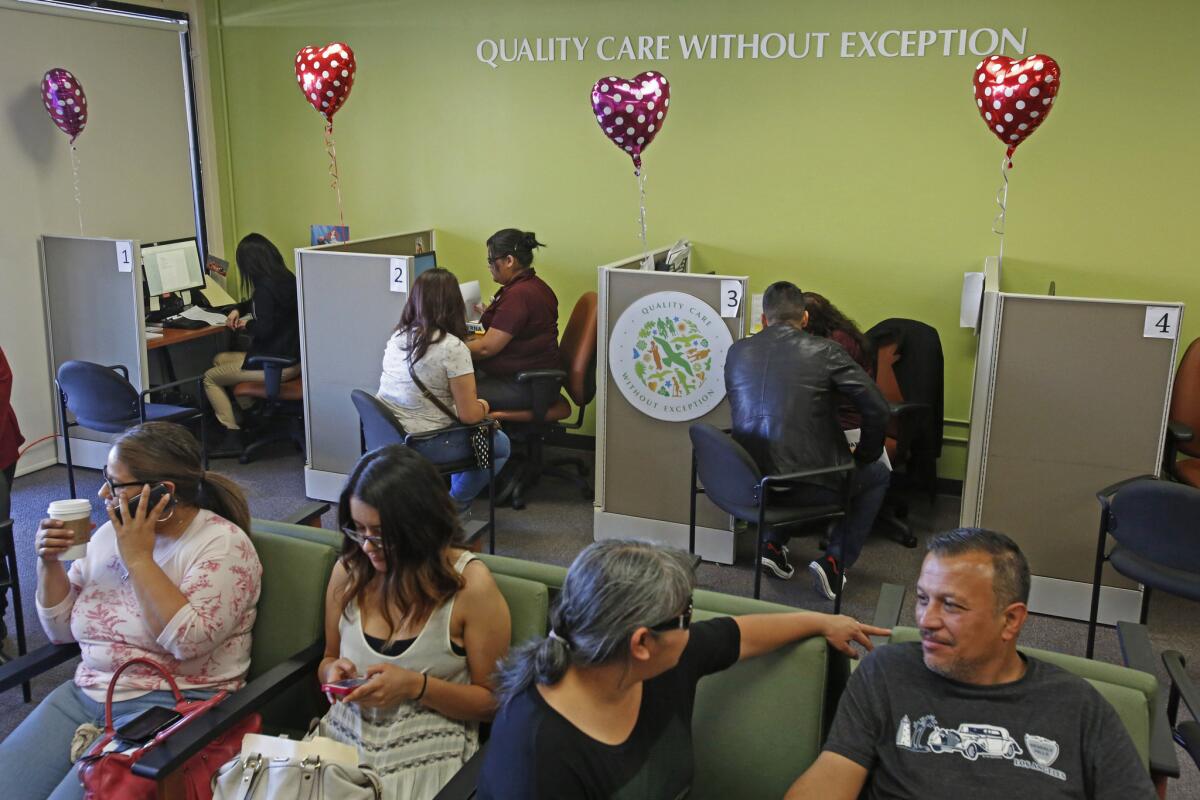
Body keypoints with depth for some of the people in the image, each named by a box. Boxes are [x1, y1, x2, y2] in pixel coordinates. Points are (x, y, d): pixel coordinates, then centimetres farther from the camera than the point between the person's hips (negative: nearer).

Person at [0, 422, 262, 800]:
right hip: (84, 694, 7)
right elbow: (61, 630, 16)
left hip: (173, 705, -7)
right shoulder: (111, 532, 8)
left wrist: (138, 558, -21)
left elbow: (189, 642, -25)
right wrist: (49, 563, -2)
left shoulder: (223, 544, -11)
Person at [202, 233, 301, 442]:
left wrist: (247, 325, -6)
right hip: (292, 357, 9)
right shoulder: (287, 279, 8)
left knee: (210, 378, 8)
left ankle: (234, 434, 6)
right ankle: (242, 416, 22)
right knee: (219, 359, 24)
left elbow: (264, 329, -26)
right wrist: (238, 309, 14)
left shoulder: (265, 287, -21)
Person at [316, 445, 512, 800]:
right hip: (342, 741, 4)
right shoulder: (349, 571, 2)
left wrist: (415, 687, -17)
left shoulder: (469, 584, -12)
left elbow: (493, 700, -5)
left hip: (426, 759, -4)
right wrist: (334, 673, -4)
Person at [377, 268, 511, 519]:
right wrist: (484, 405, 7)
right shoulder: (453, 348, -18)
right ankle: (455, 506, 17)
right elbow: (469, 414, -16)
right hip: (421, 446, -7)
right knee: (501, 445, 15)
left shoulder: (398, 337, 4)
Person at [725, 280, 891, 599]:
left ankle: (773, 545, 28)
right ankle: (834, 561, 13)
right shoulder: (825, 351, -7)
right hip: (809, 487, -5)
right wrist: (865, 454, 9)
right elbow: (877, 408, -8)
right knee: (878, 475, 23)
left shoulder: (737, 351, 5)